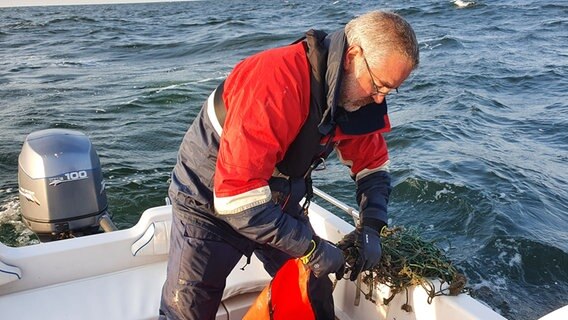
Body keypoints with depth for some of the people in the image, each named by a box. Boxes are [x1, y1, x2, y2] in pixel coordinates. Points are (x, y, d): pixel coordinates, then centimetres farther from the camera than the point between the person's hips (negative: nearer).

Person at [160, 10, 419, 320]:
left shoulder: (357, 94, -10)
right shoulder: (277, 80, -34)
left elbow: (373, 164, 4)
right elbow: (236, 196, -36)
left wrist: (371, 227, -13)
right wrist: (311, 246, -28)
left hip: (278, 202, 6)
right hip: (209, 202, -6)